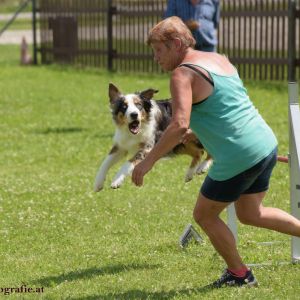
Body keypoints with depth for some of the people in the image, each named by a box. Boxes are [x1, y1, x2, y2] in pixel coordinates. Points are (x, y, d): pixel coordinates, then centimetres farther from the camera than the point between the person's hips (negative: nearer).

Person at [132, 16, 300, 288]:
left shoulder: (183, 74, -13)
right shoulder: (220, 59, 14)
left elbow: (179, 125, -25)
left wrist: (148, 161, -19)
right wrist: (189, 135, 24)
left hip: (238, 158, -8)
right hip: (267, 144, 8)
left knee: (205, 215, 13)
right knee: (250, 214, 26)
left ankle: (238, 274, 25)